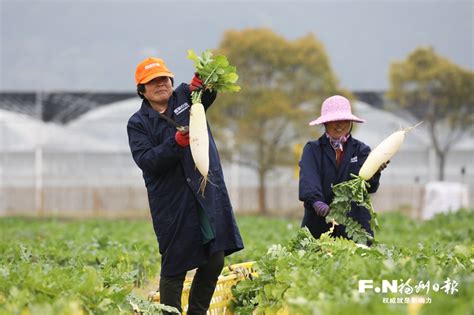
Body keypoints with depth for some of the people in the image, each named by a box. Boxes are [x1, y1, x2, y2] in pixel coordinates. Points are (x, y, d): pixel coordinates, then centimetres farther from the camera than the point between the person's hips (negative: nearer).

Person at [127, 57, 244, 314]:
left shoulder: (186, 96, 9)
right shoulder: (138, 123, 2)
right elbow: (146, 160, -10)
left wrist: (203, 79, -19)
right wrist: (177, 142, -22)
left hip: (209, 194, 3)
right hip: (172, 203, -3)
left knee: (215, 260, 3)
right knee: (175, 267, -2)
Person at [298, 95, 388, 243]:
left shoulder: (361, 150, 8)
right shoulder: (312, 149, 5)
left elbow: (369, 187, -6)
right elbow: (308, 179, -13)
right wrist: (316, 201, -32)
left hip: (355, 224, 1)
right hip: (319, 224, 0)